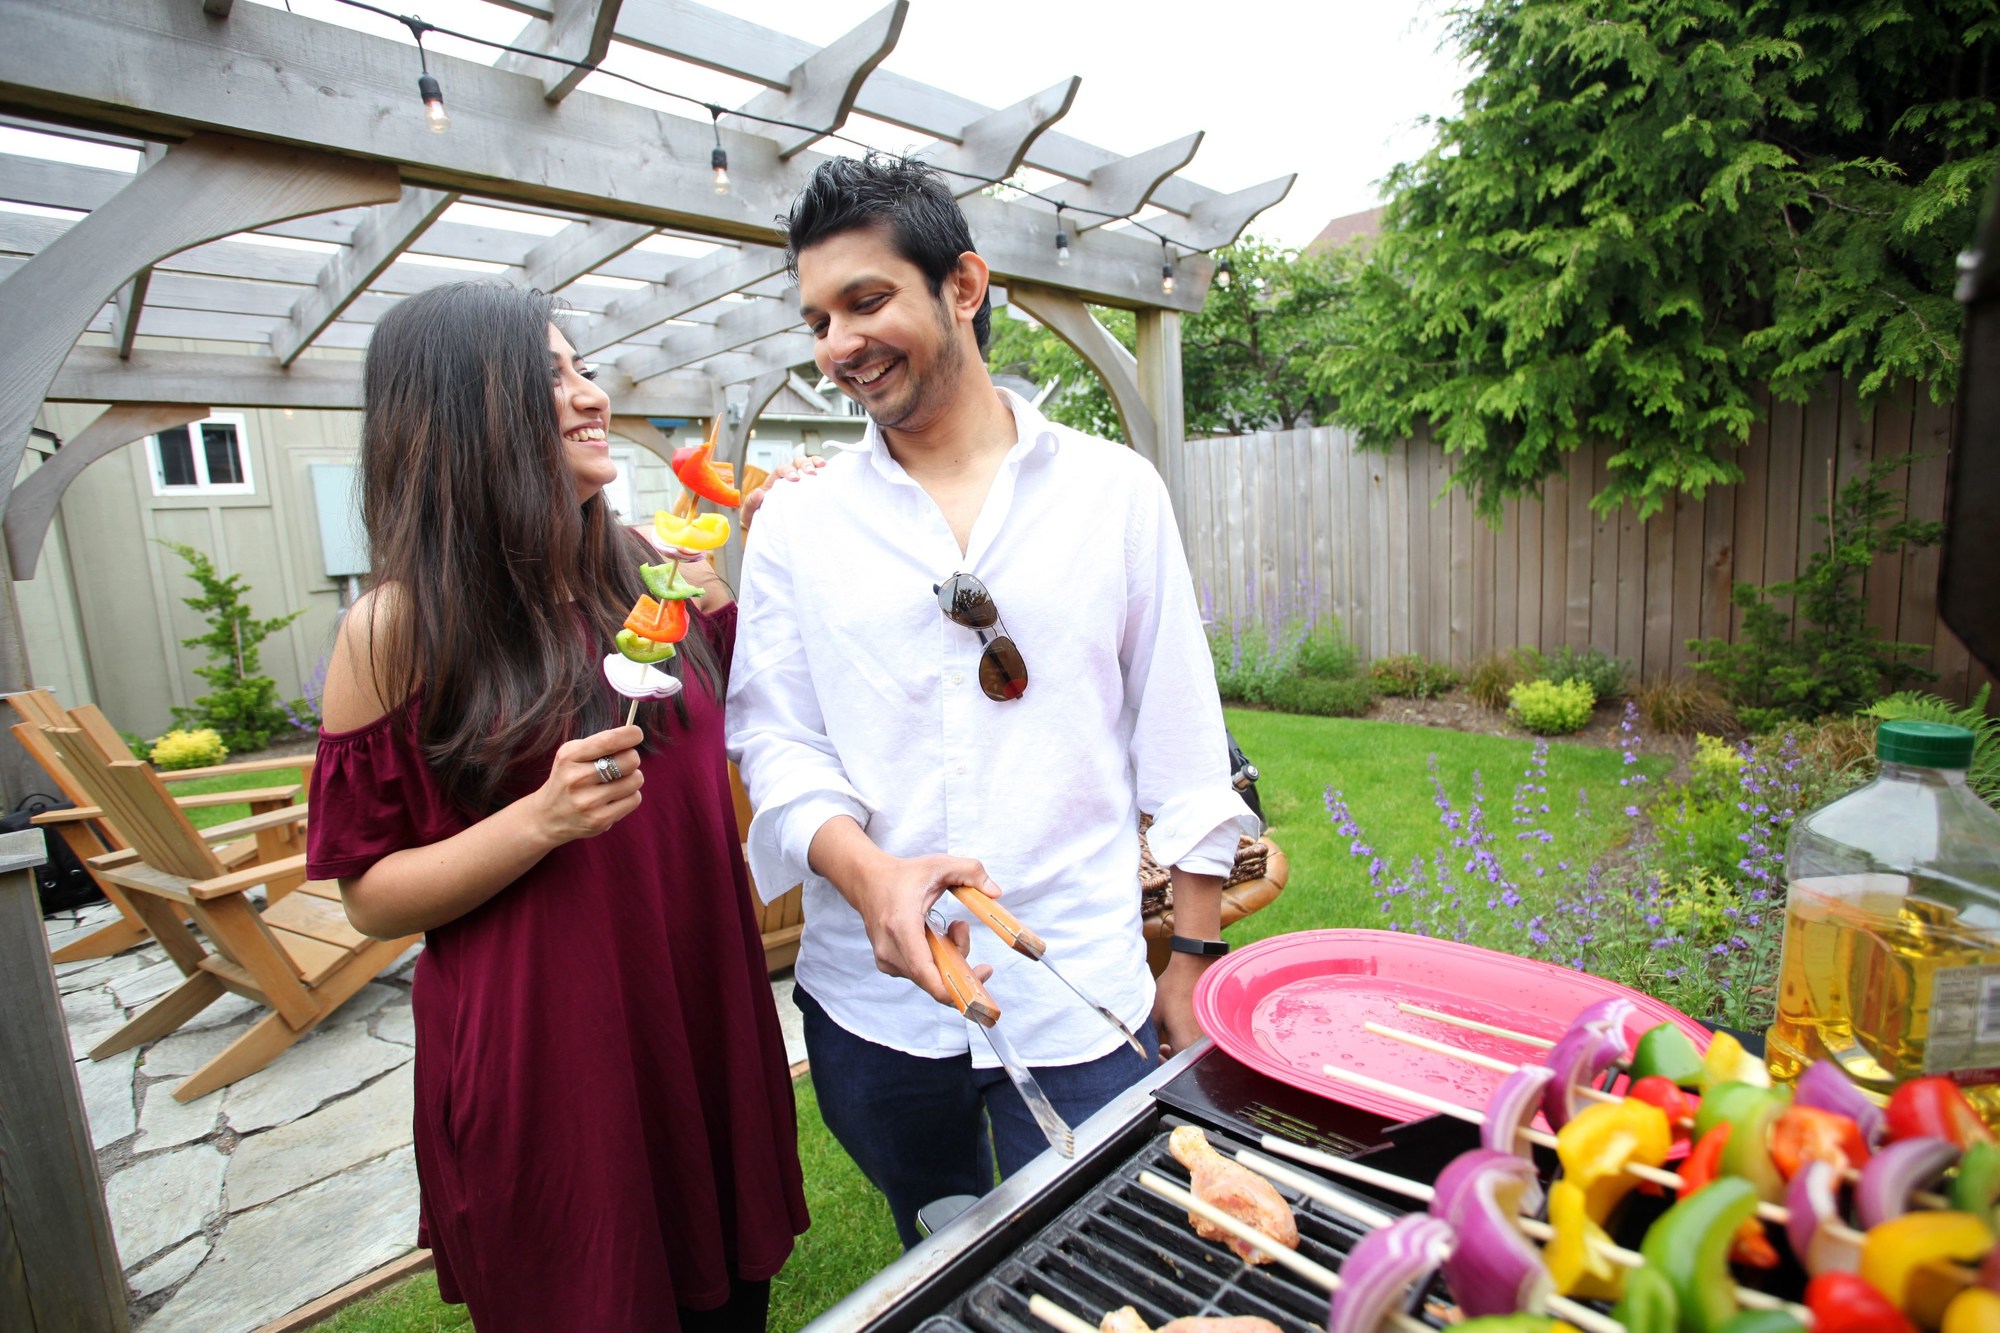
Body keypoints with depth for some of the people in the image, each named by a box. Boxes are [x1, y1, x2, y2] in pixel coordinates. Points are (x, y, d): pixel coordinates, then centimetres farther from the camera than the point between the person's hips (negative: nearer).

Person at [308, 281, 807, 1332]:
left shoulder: (659, 574, -1)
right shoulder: (397, 632, -11)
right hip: (536, 1054, -3)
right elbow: (372, 898, -7)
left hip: (707, 1018, 4)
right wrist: (543, 820, -24)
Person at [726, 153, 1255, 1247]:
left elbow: (1181, 738, 0)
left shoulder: (1115, 490, -2)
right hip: (871, 1002, 2)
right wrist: (867, 871, -22)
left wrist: (1196, 955, 1)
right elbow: (773, 737, -2)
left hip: (1080, 1001, -1)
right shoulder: (794, 523, 1)